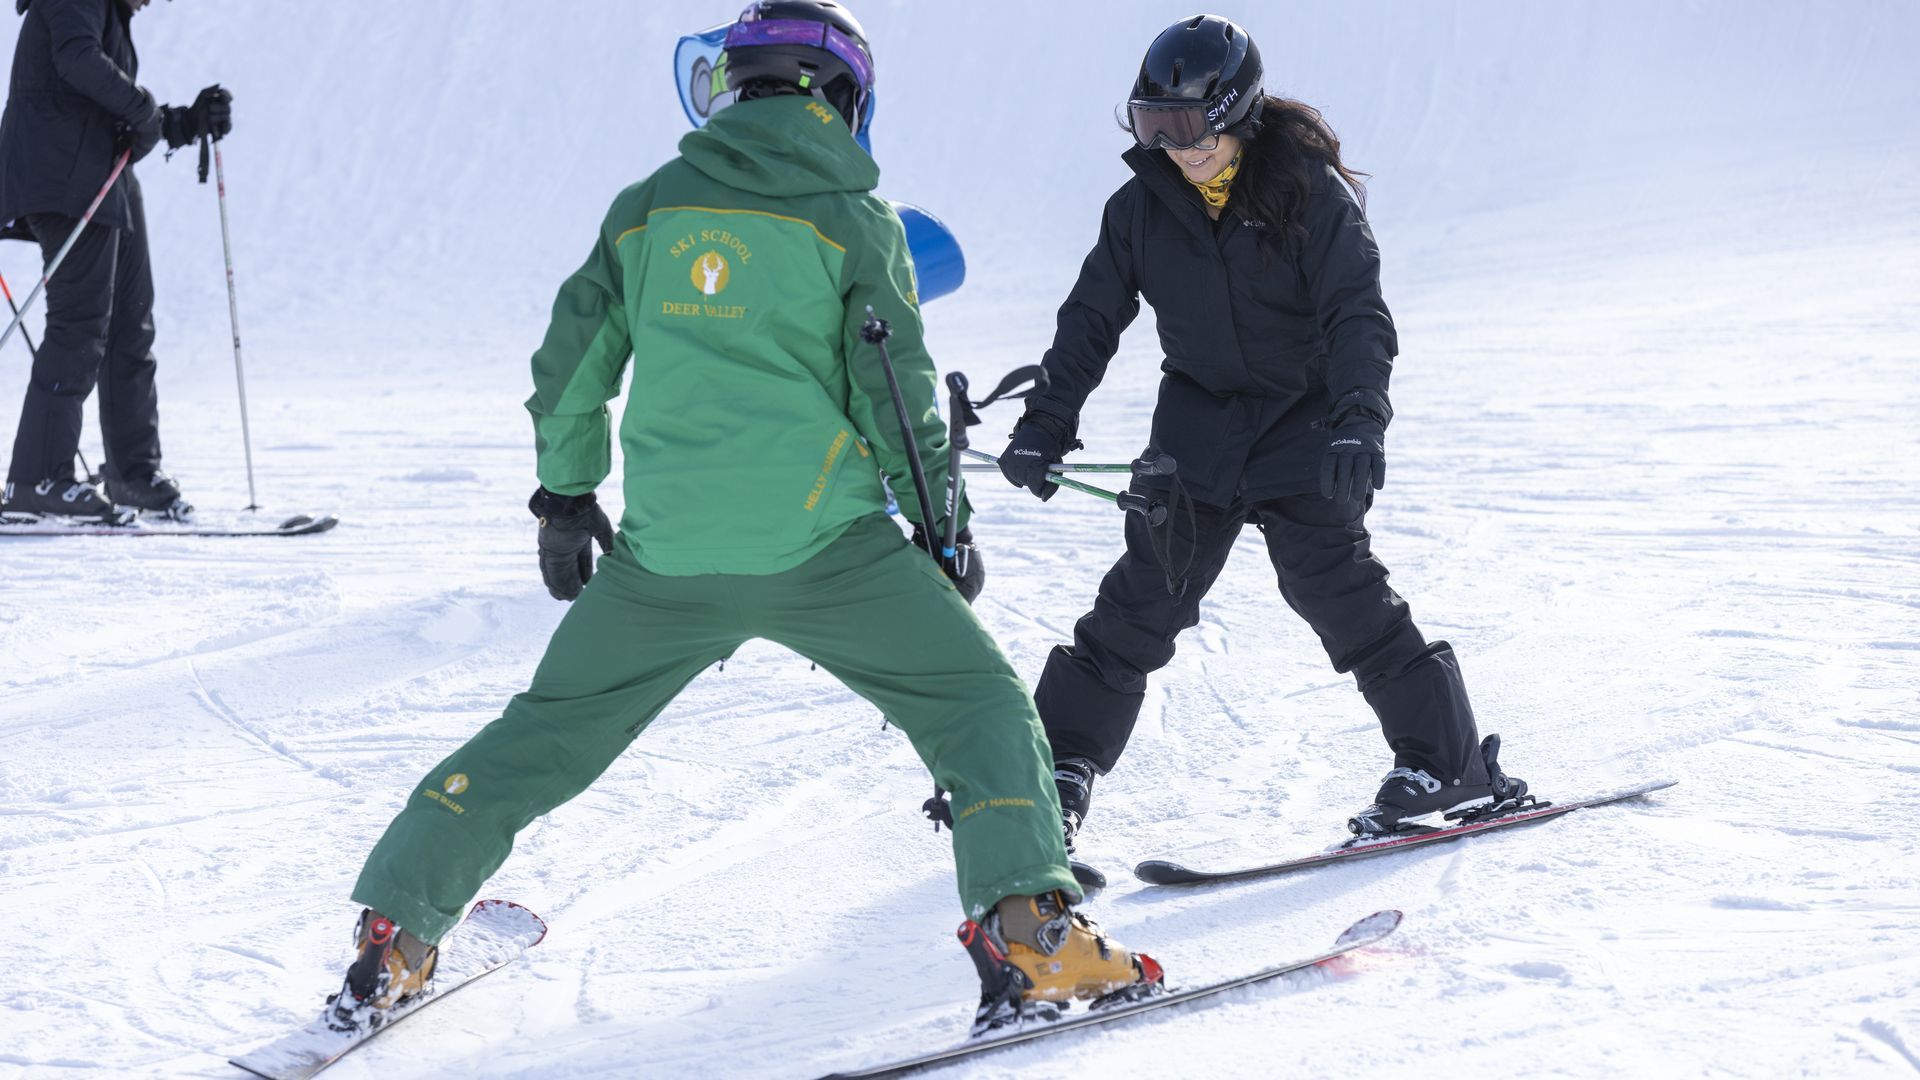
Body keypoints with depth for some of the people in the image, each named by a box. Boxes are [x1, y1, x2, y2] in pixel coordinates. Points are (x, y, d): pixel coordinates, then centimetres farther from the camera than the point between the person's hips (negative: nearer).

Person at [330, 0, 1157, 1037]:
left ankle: (393, 932, 18)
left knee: (546, 731, 18)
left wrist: (565, 496, 28)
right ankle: (1028, 934, -9)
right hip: (823, 541, -3)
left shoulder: (648, 208, 10)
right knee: (981, 704, 9)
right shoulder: (853, 220, 0)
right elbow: (897, 396, -1)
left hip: (662, 553, 4)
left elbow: (571, 367, 14)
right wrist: (940, 524, 12)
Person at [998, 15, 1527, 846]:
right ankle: (1063, 764, 8)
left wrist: (1359, 420, -32)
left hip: (1304, 421, -4)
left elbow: (1357, 315, -18)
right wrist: (1047, 422, -2)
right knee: (1144, 596, -1)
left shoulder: (1311, 192, -14)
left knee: (1332, 583, -12)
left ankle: (1446, 759, -2)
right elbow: (1092, 318, 7)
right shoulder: (1142, 206, -2)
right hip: (1198, 423, 4)